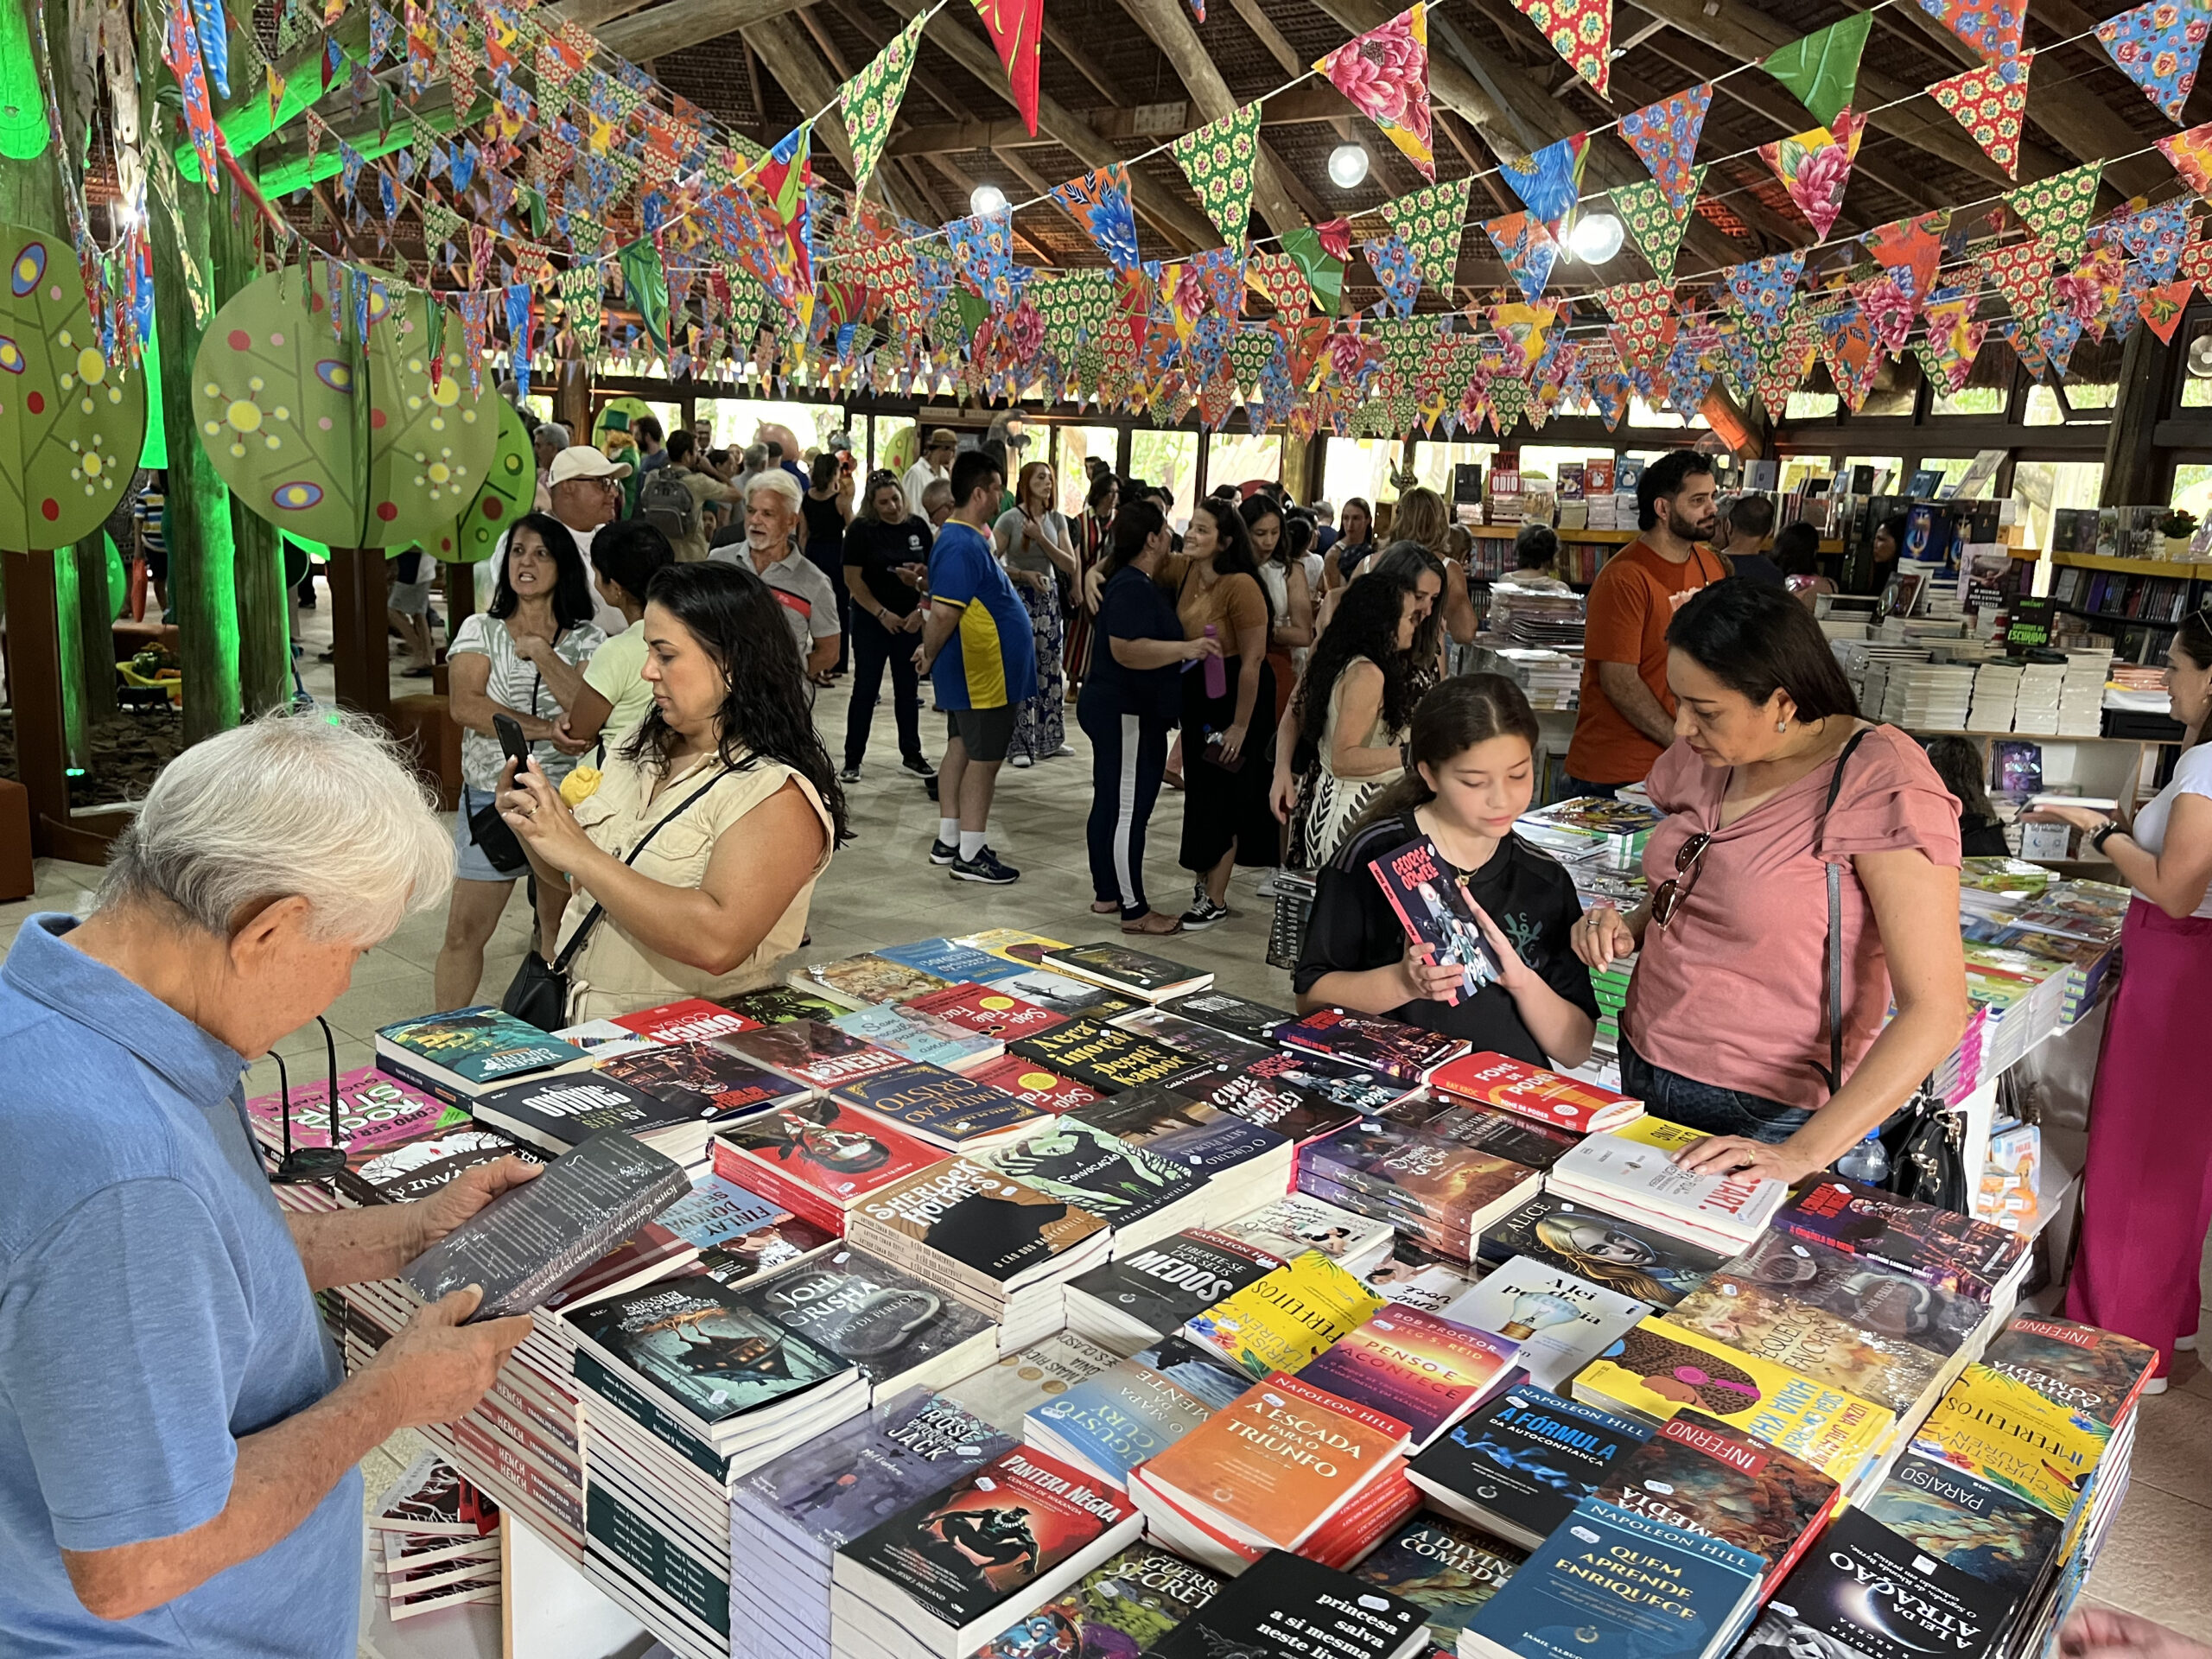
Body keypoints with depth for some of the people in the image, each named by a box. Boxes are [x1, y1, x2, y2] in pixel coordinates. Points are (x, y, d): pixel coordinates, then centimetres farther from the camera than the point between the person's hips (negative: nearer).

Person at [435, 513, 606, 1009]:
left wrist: (541, 651, -12)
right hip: (492, 796, 0)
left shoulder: (586, 638, 5)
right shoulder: (479, 630, 6)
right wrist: (545, 730, -17)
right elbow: (465, 707, -10)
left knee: (563, 927, 8)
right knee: (464, 930, 2)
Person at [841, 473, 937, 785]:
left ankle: (912, 754, 22)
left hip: (910, 621, 3)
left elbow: (933, 572, 5)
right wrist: (883, 614, -12)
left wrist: (920, 610, -6)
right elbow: (853, 580, -10)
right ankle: (852, 760, 7)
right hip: (871, 621, -3)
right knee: (865, 689, 0)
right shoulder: (861, 530, -7)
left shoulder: (918, 527, 2)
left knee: (908, 689, 11)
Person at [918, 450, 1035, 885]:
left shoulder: (967, 537, 12)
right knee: (984, 759, -2)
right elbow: (944, 612, -27)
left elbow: (945, 610, 20)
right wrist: (929, 656, -14)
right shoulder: (963, 546, -22)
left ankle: (947, 841, 25)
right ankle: (970, 855, 5)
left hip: (974, 672, 10)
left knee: (961, 749, 15)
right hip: (983, 674, -10)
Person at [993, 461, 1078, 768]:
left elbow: (1070, 566, 1)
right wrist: (1023, 574, -16)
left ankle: (1050, 738, 20)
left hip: (1049, 599, 5)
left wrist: (1041, 539, -9)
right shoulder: (1010, 519, -6)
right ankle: (1022, 745, 2)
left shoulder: (1057, 520, 7)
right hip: (1019, 598, -5)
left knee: (1051, 669, 8)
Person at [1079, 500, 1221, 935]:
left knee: (1111, 805, 16)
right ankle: (1134, 909, -1)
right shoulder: (1132, 588, -19)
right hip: (1127, 715, -11)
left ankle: (1107, 893, 25)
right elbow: (1126, 650, -30)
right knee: (1128, 810, -6)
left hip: (1116, 711, 11)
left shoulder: (1136, 582, 15)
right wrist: (1185, 648, -34)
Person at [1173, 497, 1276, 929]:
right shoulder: (1186, 571, -2)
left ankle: (1215, 899, 11)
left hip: (1233, 696, -7)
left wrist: (1241, 724, -21)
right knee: (1199, 790, 16)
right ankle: (1205, 880, 31)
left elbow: (1253, 659, -23)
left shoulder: (1240, 586, -24)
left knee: (1223, 795, 1)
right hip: (1195, 693, 8)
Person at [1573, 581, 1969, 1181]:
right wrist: (1629, 928, -4)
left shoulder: (1881, 785, -19)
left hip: (1765, 1120, -6)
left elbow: (1935, 1012, -22)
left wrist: (1802, 1155, -29)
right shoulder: (1709, 757, 1)